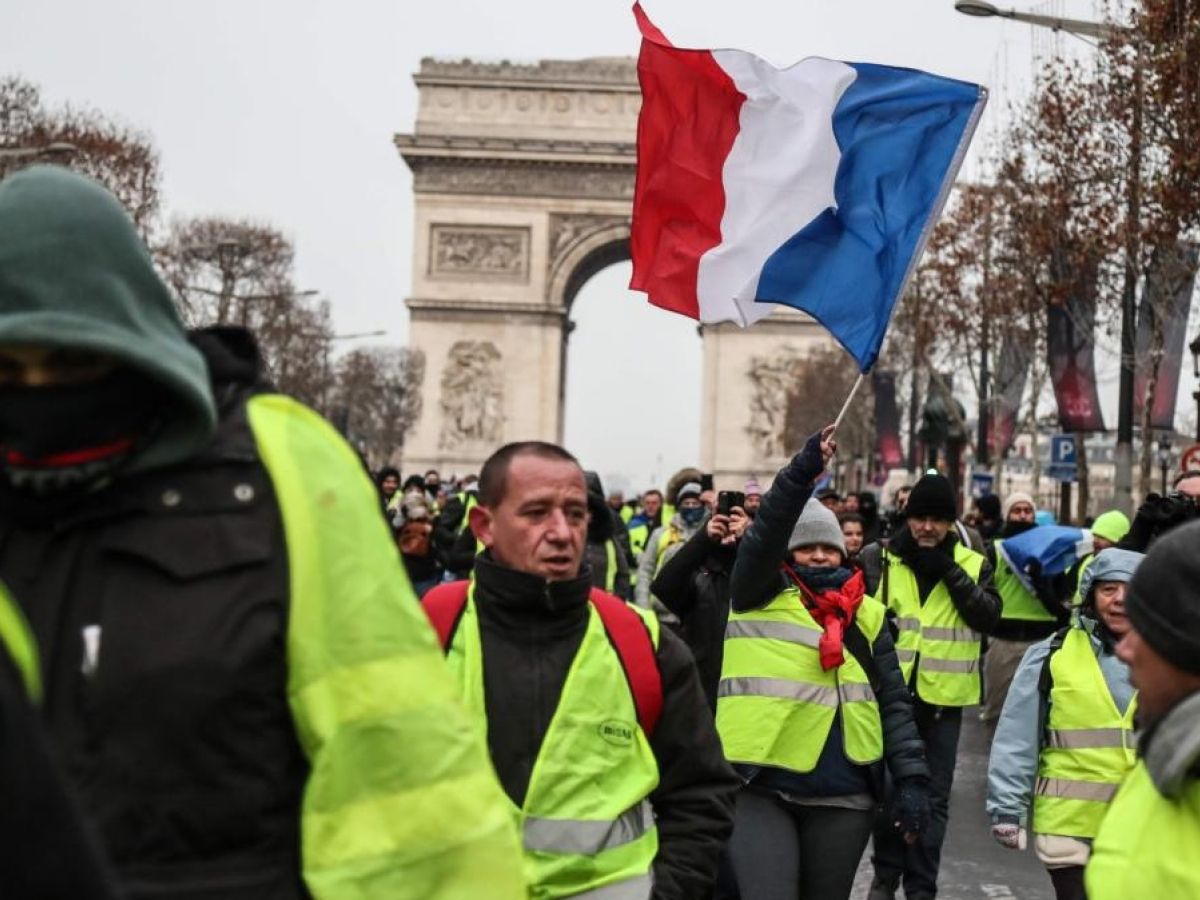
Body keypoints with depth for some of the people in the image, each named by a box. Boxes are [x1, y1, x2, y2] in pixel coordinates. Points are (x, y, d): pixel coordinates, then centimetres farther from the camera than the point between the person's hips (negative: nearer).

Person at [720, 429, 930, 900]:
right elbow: (764, 534, -16)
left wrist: (911, 777, 1)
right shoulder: (761, 598, 3)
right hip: (759, 790, -3)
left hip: (843, 795, 4)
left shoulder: (866, 615, 11)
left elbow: (894, 703, 10)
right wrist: (803, 471, -28)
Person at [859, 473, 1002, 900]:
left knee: (934, 796, 6)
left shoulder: (972, 564, 3)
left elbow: (989, 617, -10)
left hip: (943, 696, 0)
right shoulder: (879, 558, -1)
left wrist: (951, 573, -17)